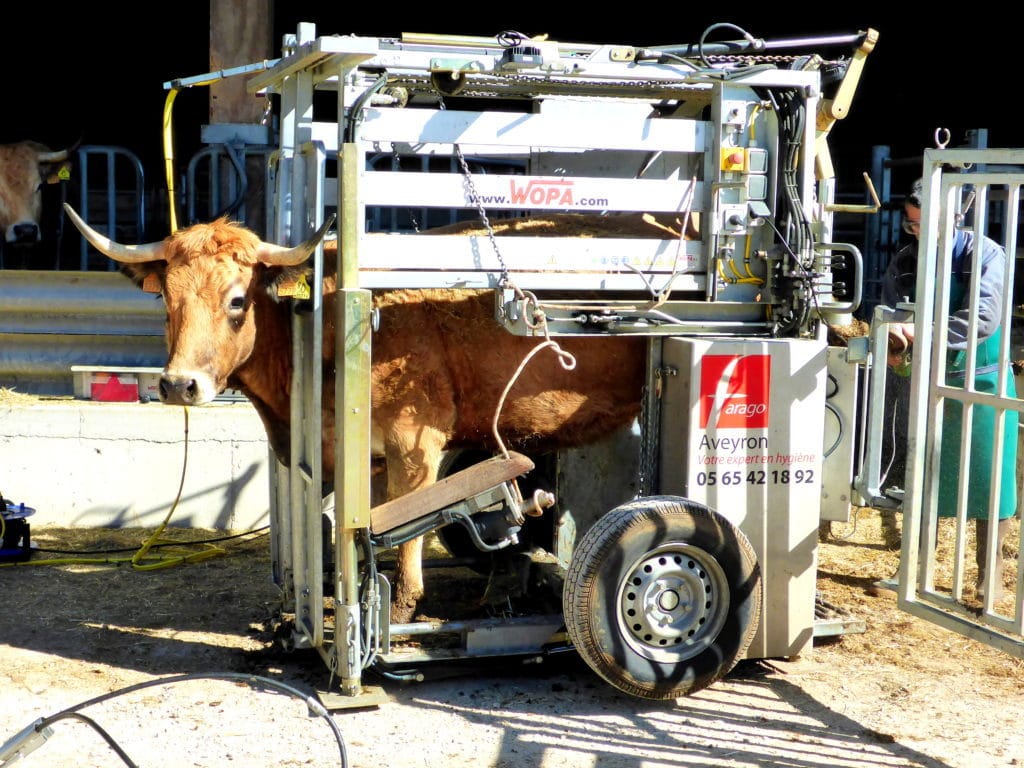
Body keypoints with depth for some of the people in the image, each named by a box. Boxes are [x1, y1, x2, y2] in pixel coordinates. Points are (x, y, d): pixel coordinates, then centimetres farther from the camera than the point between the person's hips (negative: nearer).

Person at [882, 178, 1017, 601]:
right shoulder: (904, 263, 1)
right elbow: (889, 315, 7)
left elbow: (984, 320, -27)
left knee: (988, 477, 4)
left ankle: (990, 570, 18)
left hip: (982, 381, -4)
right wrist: (892, 346, -16)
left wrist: (920, 333, -35)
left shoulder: (984, 255, -14)